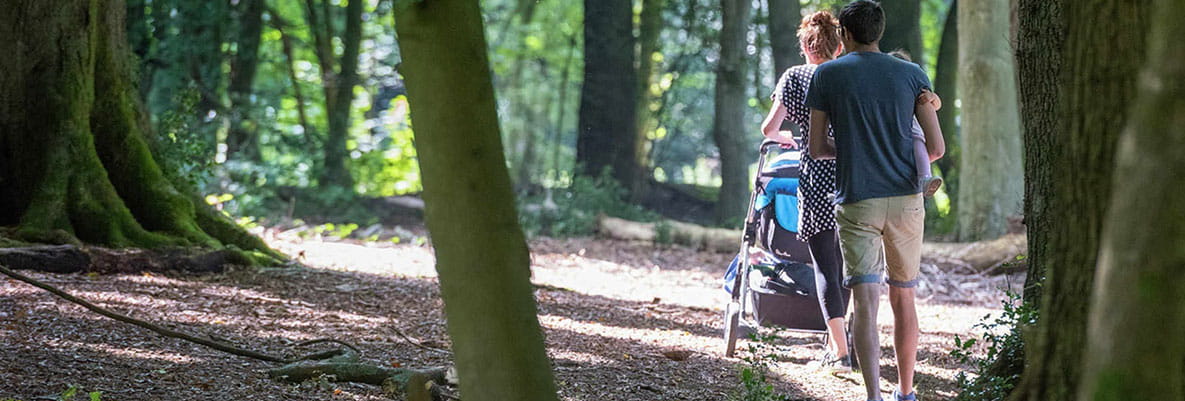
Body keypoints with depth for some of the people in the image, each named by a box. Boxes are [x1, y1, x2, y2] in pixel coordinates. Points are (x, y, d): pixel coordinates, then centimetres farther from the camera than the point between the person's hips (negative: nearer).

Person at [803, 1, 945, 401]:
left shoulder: (826, 75, 2)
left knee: (865, 300, -9)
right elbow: (936, 147, 3)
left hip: (856, 202, -2)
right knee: (903, 298, 14)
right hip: (905, 199, 2)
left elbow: (816, 148, 4)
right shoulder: (912, 75, 5)